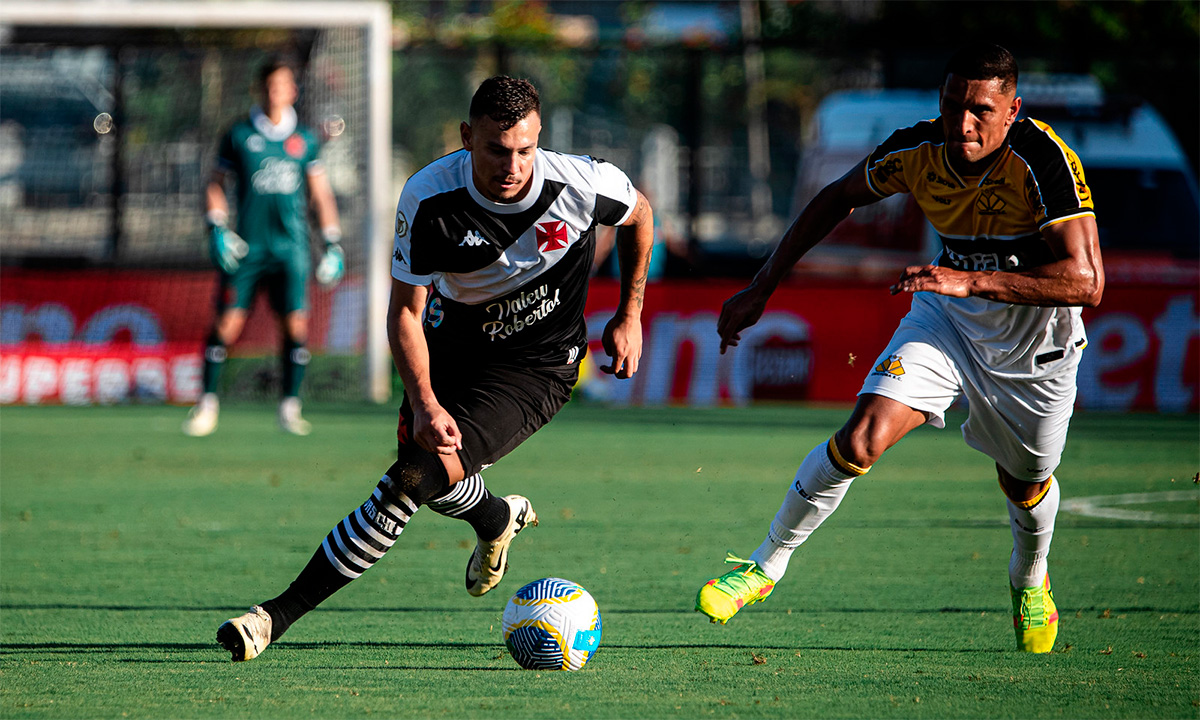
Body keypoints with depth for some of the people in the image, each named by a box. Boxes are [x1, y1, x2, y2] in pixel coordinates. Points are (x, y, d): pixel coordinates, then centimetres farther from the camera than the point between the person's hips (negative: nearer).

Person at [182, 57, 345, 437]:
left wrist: (333, 243, 9)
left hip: (291, 246, 1)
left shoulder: (305, 139, 10)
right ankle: (207, 404, 4)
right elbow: (216, 184, 9)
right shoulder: (239, 134, 5)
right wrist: (217, 228, -5)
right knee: (227, 323, -7)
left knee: (296, 324, -8)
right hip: (247, 245, -1)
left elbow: (321, 195, 15)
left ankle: (290, 407, 2)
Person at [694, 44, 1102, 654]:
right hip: (948, 313, 2)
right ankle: (766, 565, -1)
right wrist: (761, 288, 2)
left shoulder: (1044, 162, -32)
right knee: (862, 439, -17)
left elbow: (1085, 281, -38)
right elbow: (839, 198, 1)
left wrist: (970, 281, -45)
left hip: (1035, 333, -2)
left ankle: (1030, 581, 49)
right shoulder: (918, 151, -19)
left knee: (1026, 484, 14)